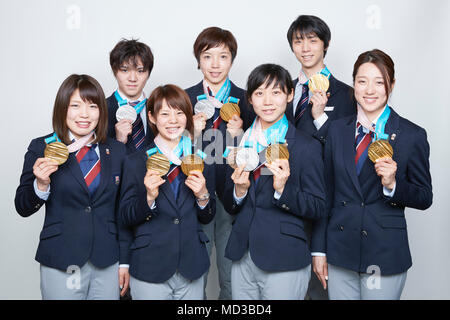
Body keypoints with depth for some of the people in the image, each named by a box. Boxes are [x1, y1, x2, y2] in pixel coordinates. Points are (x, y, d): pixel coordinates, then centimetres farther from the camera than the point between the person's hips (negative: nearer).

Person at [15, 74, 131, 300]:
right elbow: (23, 209, 1)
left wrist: (124, 261, 7)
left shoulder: (117, 151, 5)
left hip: (107, 264, 2)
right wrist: (41, 184, -18)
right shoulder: (41, 148, -2)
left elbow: (123, 211, 8)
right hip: (60, 266, -2)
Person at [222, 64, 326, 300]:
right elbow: (230, 207, 10)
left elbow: (318, 209, -7)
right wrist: (239, 190, -11)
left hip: (284, 263, -4)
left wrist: (283, 189, -22)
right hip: (242, 260, 4)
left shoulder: (307, 147, -6)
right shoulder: (240, 143, 7)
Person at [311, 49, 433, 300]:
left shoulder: (413, 135, -6)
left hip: (385, 256, -3)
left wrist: (393, 185, -21)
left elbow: (425, 198, -1)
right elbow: (326, 193, 6)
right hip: (340, 252, 3)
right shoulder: (338, 130, 4)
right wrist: (319, 249, 5)